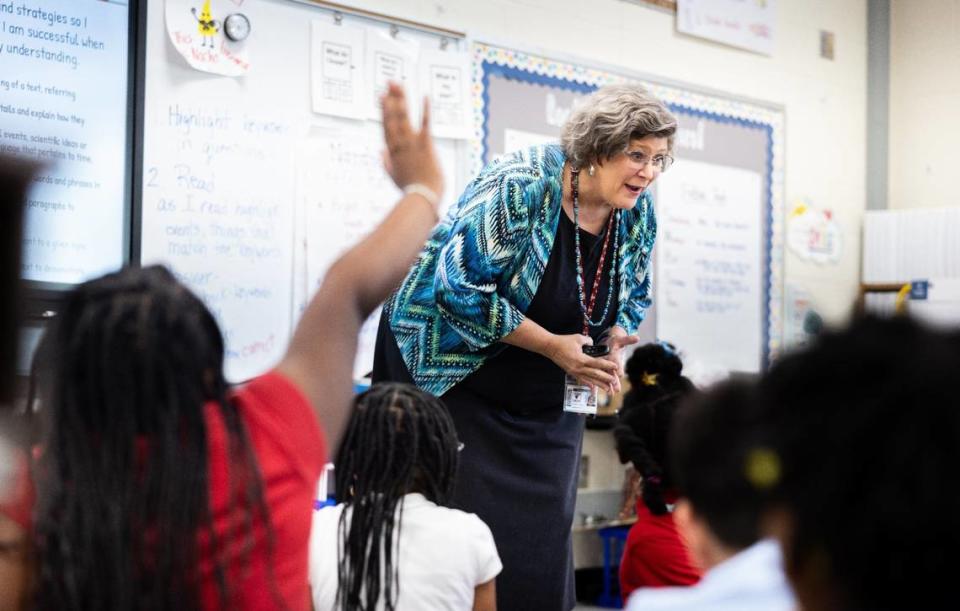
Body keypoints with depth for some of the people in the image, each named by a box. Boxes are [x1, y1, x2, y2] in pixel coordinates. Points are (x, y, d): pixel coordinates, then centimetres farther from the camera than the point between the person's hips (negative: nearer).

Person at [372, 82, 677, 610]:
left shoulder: (639, 214, -4)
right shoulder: (520, 187, -24)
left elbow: (632, 298, 12)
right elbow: (461, 287, -26)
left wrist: (613, 341, -11)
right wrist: (552, 345, -25)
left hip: (546, 404, 6)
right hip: (455, 371, -6)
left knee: (544, 539, 5)